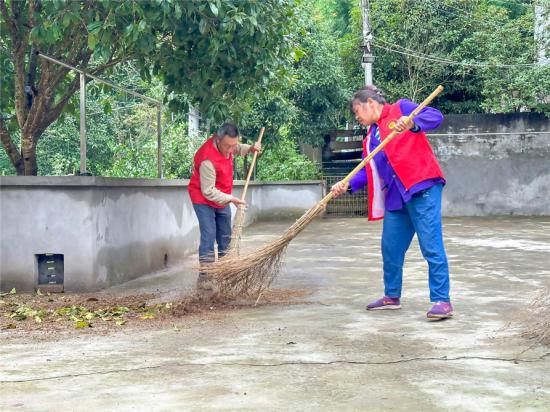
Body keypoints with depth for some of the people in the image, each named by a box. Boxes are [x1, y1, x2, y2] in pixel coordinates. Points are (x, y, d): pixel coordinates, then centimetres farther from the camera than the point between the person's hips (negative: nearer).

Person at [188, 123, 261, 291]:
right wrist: (231, 199, -28)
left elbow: (238, 149, 18)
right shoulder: (207, 159, -33)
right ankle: (204, 278, -9)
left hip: (222, 199, 8)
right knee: (208, 237, -14)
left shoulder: (226, 144, -10)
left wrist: (250, 148, 0)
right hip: (204, 200, -8)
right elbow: (208, 192, -28)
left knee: (225, 237, 12)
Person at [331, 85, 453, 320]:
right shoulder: (370, 137, 22)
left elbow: (435, 116, -10)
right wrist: (347, 185, -1)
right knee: (391, 247, 13)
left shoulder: (401, 108, 3)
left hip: (422, 187, -8)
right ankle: (392, 296, 28)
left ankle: (442, 301, -5)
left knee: (431, 245, -9)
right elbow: (368, 171, 16)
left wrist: (412, 123, -28)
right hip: (395, 195, 8)